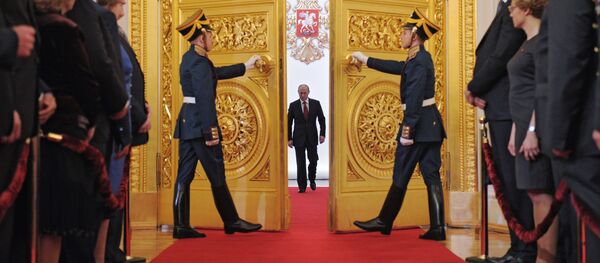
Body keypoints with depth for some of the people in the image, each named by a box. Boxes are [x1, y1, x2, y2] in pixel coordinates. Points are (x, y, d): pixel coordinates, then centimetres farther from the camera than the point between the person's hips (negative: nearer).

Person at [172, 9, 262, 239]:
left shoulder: (189, 58, 16)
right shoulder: (199, 61, -14)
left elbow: (216, 73, 30)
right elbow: (205, 99, -20)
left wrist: (244, 66, 39)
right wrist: (210, 132, -22)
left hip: (186, 124, 10)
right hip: (200, 125, -10)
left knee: (184, 175, 7)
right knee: (217, 176, 0)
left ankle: (181, 226, 9)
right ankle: (231, 221, 10)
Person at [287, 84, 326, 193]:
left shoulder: (316, 103, 1)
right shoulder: (293, 105, -1)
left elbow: (322, 119, 6)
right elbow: (289, 123, 2)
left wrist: (322, 134, -3)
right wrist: (289, 138, -3)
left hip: (312, 137, 1)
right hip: (299, 138, -1)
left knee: (313, 160, 0)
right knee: (301, 163, 0)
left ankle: (312, 179, 27)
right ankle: (302, 186, 9)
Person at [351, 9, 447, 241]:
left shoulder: (419, 61, -14)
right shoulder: (420, 58, 15)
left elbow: (414, 98, -21)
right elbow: (397, 67, 29)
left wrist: (407, 129, -23)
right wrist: (366, 60, 36)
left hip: (418, 123, -9)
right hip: (430, 124, 9)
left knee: (401, 175, 2)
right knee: (431, 175, 7)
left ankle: (384, 221, 14)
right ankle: (437, 228, 8)